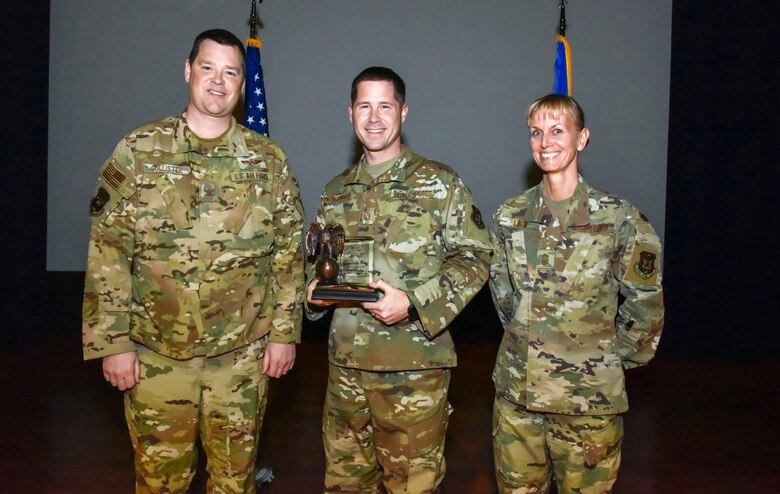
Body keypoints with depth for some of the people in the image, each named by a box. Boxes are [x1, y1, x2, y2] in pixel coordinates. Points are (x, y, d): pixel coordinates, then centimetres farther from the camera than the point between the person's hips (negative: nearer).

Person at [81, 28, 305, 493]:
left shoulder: (268, 159, 1)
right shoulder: (138, 150, -2)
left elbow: (289, 252, 4)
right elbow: (108, 251, -4)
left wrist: (285, 332, 0)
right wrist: (112, 342, -7)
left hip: (243, 352, 1)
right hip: (155, 352, 0)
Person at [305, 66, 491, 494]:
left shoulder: (439, 183, -3)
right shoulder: (337, 191, 13)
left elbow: (473, 257, -6)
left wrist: (413, 303, -17)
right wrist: (316, 291, 0)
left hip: (413, 365, -4)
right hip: (345, 361, 5)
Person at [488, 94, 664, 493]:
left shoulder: (617, 218, -9)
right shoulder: (510, 217, 2)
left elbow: (646, 302, -1)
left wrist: (615, 357, 3)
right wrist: (523, 338, 12)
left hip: (588, 398, -3)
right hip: (516, 392, 3)